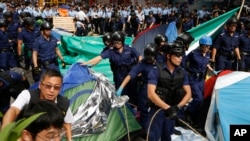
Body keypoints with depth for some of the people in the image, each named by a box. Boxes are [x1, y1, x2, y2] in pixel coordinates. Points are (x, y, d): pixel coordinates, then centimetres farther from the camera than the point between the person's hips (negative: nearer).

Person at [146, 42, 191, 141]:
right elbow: (151, 94, -22)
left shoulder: (183, 73, -1)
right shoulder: (156, 71, -15)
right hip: (157, 110, -4)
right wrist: (167, 108, -28)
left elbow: (188, 93, -3)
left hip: (172, 111, 5)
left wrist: (178, 107, -21)